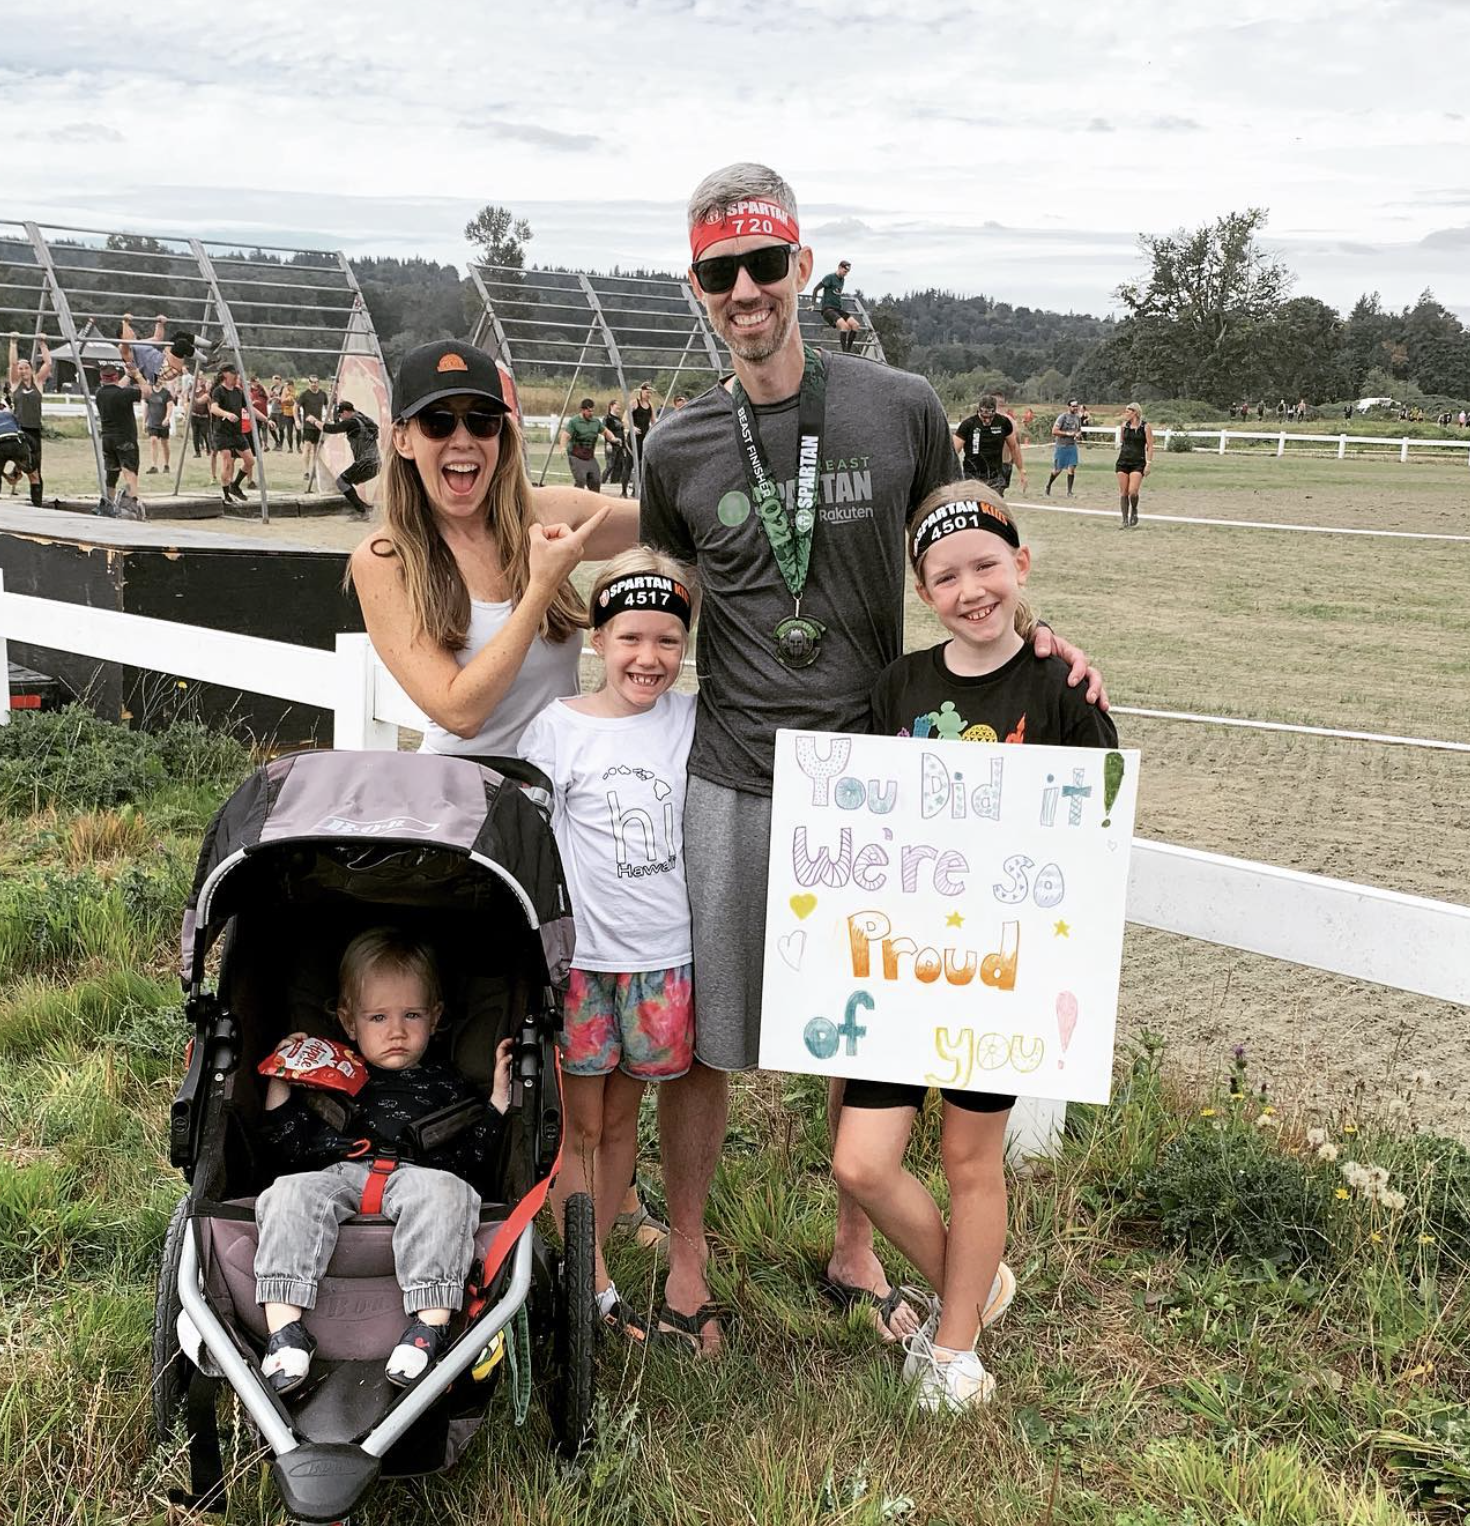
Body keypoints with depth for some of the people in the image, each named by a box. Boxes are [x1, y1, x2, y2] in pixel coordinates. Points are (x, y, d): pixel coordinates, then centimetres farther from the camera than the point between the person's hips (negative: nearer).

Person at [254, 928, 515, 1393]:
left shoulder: (446, 1084, 25)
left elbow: (474, 1155, 13)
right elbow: (289, 1147, 19)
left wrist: (499, 1097, 6)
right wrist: (280, 1083, 13)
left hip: (416, 1175, -1)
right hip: (336, 1175, 1)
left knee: (443, 1191, -36)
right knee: (291, 1192, -31)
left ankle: (431, 1323, -44)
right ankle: (284, 1327, -38)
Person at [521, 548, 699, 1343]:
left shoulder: (692, 720, 0)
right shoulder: (559, 727, -7)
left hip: (662, 956, 2)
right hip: (581, 955, -2)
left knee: (621, 1121, 15)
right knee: (578, 1127, 7)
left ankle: (590, 1264, 30)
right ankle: (591, 1287, 19)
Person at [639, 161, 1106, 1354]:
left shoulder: (902, 409, -2)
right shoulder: (680, 448, 1)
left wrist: (1033, 638, -8)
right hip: (730, 779, 0)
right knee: (699, 1034, 7)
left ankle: (856, 1254, 34)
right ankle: (686, 1258, 28)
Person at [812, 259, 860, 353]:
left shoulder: (842, 280, 17)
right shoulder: (830, 278, -5)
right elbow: (815, 289, -1)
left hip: (838, 309, 8)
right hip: (827, 309, -7)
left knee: (855, 324, -15)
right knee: (844, 325, -31)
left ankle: (848, 351, -11)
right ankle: (844, 352, -28)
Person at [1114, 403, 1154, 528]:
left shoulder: (1145, 426, -4)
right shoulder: (1124, 425, 8)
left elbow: (1150, 446, -4)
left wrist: (1149, 463, -11)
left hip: (1138, 462, -4)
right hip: (1123, 461, 4)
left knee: (1132, 492, -16)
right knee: (1123, 493, 0)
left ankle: (1134, 511, 14)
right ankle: (1125, 520, 10)